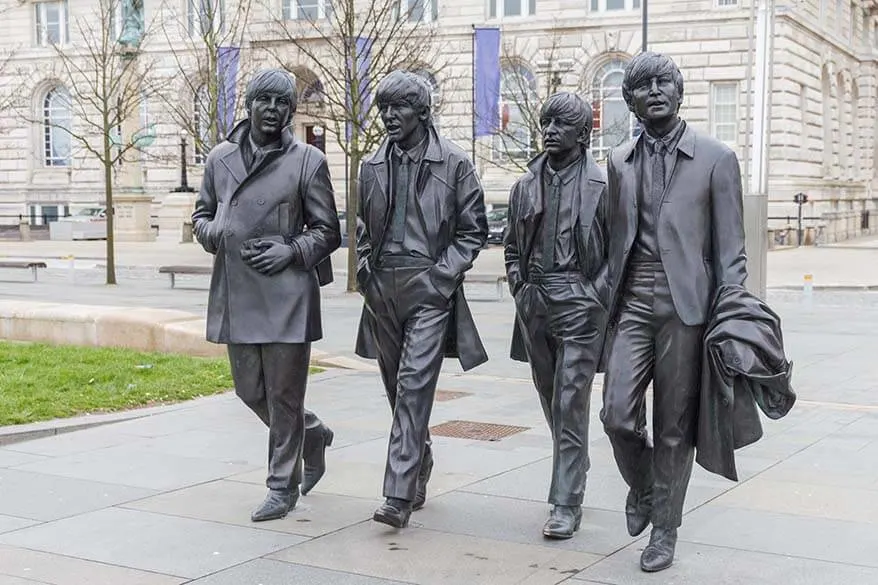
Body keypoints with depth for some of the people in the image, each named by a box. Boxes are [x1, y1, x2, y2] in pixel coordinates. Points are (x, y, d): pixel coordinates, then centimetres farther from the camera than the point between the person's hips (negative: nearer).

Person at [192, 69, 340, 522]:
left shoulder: (307, 161, -1)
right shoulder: (220, 158, 9)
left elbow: (327, 231, 3)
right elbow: (201, 214, 20)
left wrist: (291, 250, -14)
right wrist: (216, 235, -2)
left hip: (286, 293, -4)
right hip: (236, 293, 5)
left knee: (283, 395, 1)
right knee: (250, 391, 12)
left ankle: (282, 486, 14)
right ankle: (312, 433, 38)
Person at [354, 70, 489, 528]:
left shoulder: (454, 164, -2)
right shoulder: (372, 167, 11)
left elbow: (473, 231, 1)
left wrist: (442, 273, -9)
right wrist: (365, 267, 8)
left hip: (429, 288, -5)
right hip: (382, 289, 5)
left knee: (414, 385, -13)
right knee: (397, 388, 13)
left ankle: (400, 495, -14)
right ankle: (418, 472, 33)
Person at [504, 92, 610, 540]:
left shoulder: (601, 186, -5)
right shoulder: (525, 186, 11)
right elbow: (512, 245, 22)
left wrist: (597, 294, -10)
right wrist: (518, 283, 9)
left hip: (578, 302, -6)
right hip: (534, 302, 6)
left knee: (570, 405, -7)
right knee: (551, 401, 16)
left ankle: (566, 505, -3)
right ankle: (573, 475, 35)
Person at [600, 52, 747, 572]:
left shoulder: (716, 158, 1)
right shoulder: (620, 162, 13)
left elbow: (730, 247, 0)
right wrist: (607, 299, 11)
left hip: (685, 305, -3)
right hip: (632, 304, 3)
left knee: (674, 428, 2)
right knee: (617, 414, -6)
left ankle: (664, 530, 18)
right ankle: (642, 485, 25)